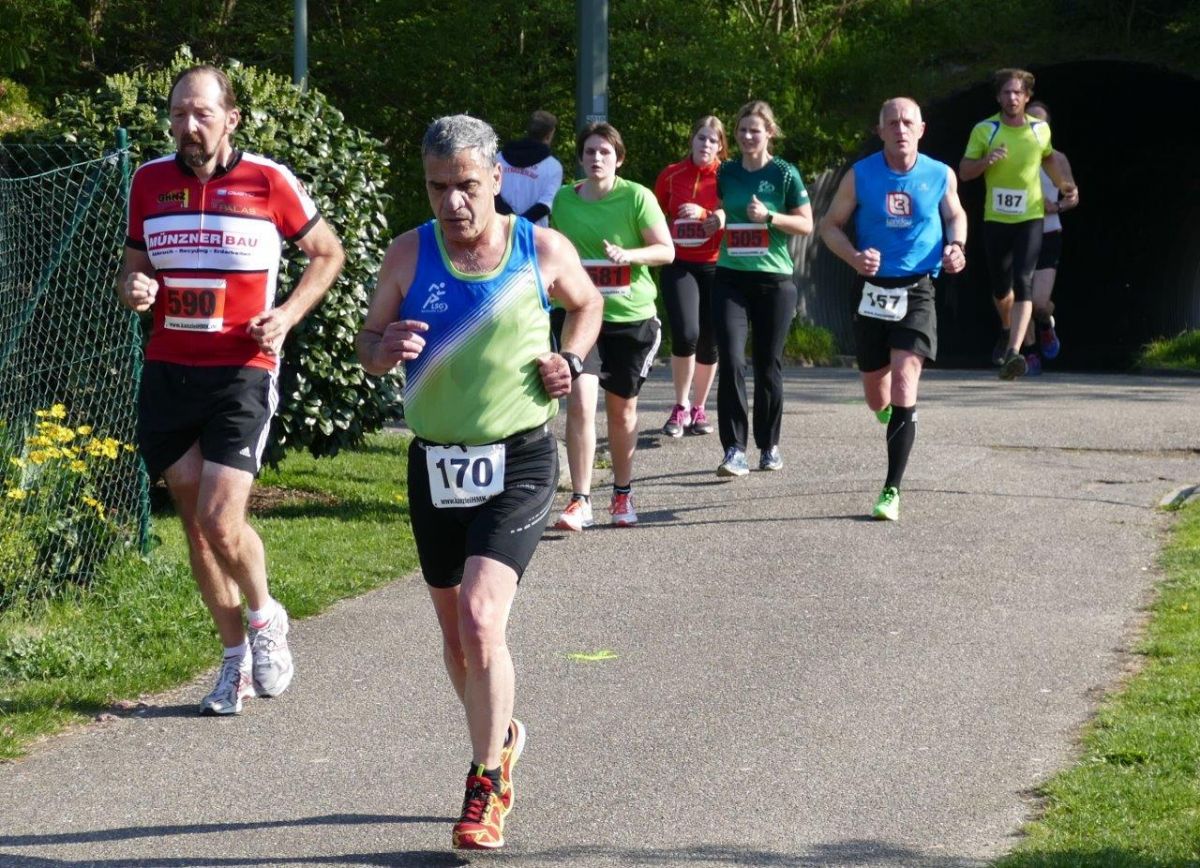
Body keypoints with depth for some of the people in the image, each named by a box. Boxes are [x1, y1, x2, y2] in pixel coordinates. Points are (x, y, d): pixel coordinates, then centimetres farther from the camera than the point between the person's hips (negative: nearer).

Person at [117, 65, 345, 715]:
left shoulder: (268, 181, -4)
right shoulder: (149, 181, 6)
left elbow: (328, 253, 8)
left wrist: (288, 315, -6)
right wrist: (132, 290, -6)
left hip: (242, 373, -4)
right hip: (167, 372, 4)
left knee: (221, 521, -15)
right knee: (195, 524, 7)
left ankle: (265, 615, 15)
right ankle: (237, 661, 21)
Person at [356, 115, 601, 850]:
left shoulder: (543, 251, -5)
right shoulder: (410, 255, -3)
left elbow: (587, 304, 16)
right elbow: (368, 344, 4)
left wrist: (570, 359, -3)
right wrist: (387, 347, -19)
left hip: (519, 463, -3)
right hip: (435, 463, 3)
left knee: (481, 617, -19)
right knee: (455, 632, 14)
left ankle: (487, 789, -5)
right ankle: (503, 735, 43)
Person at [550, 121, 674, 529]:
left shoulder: (636, 197, -7)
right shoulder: (564, 199, 2)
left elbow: (666, 250, -7)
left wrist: (628, 254, -23)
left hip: (630, 316, -1)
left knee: (622, 408, 12)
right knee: (580, 401, -15)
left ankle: (623, 493, 31)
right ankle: (580, 501, -12)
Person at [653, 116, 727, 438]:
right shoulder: (671, 175, 5)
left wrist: (704, 215, -17)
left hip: (715, 266, 1)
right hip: (679, 265, -1)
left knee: (709, 342, 4)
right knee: (685, 335, -18)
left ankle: (699, 409, 22)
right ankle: (681, 407, -1)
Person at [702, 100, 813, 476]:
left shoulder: (784, 173, -2)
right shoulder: (727, 172, 8)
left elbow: (806, 224, -1)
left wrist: (769, 216, -15)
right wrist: (715, 220, -2)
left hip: (774, 280, -2)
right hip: (731, 278, 2)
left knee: (768, 365, 6)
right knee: (731, 361, -12)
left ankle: (770, 446, 20)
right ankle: (734, 449, -11)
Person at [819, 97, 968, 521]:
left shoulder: (940, 175, -1)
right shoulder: (860, 175, -4)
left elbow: (955, 215, 18)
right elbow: (830, 225, 4)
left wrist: (955, 245, -4)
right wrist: (855, 257, -15)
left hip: (917, 292, -1)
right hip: (873, 290, 2)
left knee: (904, 383, -17)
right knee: (876, 398, 11)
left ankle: (892, 490, -13)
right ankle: (889, 409, 53)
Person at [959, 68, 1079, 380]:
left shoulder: (1040, 129, 3)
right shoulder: (984, 130, -3)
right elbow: (964, 172, -2)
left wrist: (1065, 185, 12)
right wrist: (985, 161, -21)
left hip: (1030, 217, -1)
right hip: (995, 219, 1)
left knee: (1023, 283, -17)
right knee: (1000, 288, 11)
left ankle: (1014, 352, -27)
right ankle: (1007, 331, 45)